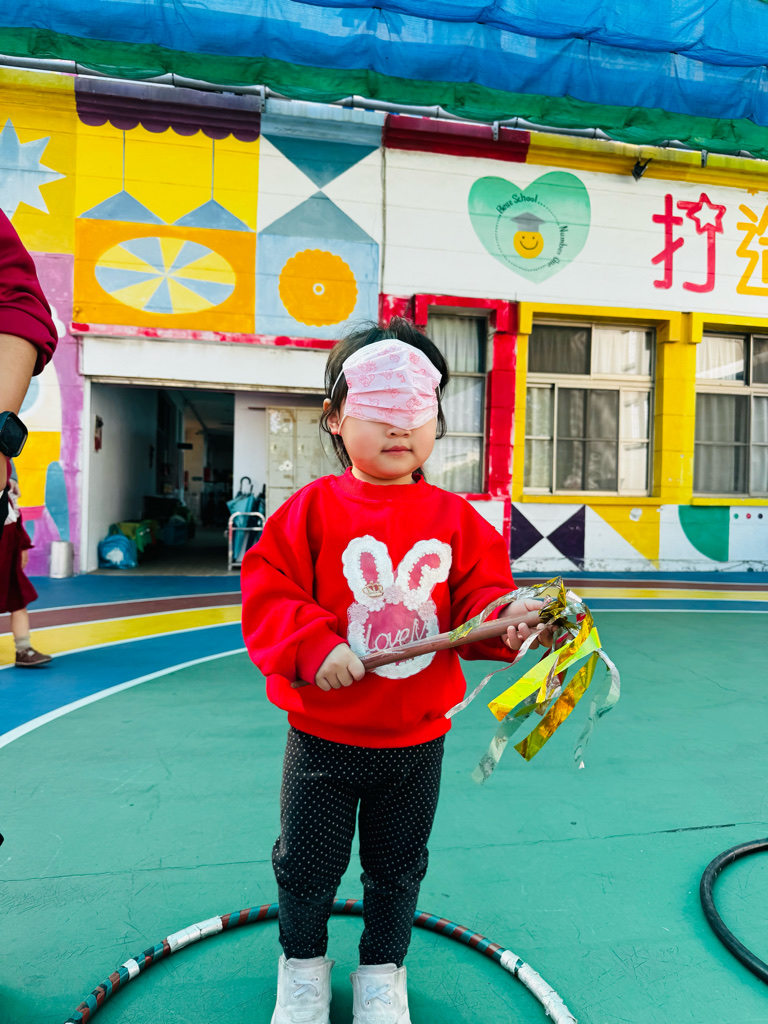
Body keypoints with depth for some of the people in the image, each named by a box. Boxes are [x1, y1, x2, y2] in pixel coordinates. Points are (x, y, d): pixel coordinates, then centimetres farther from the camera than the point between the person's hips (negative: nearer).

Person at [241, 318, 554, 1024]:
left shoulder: (455, 517, -4)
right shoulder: (313, 507, -11)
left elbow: (478, 595, -3)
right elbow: (267, 595, -13)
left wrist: (505, 618, -24)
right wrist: (312, 646, -27)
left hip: (418, 739, 2)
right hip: (323, 735, -1)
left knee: (397, 868, 22)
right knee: (307, 863, 19)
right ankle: (303, 965, 49)